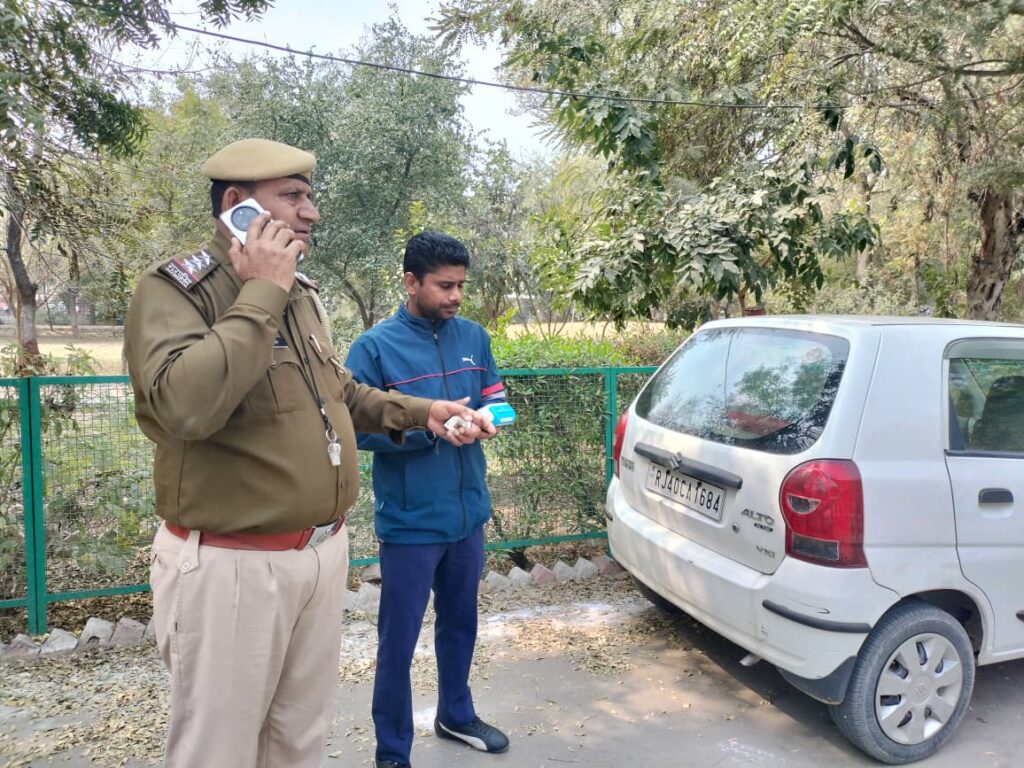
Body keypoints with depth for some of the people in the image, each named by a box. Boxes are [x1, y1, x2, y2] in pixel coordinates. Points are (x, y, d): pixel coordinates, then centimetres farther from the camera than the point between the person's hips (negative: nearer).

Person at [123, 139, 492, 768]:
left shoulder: (301, 292, 10)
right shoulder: (173, 290, -13)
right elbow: (184, 405, -32)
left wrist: (420, 412, 11)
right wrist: (260, 296, -24)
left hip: (325, 551, 7)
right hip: (232, 566, -7)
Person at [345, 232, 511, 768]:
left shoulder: (474, 337, 3)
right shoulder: (374, 347, -12)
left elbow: (495, 398, 11)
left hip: (468, 514, 5)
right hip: (409, 523, -5)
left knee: (460, 624, 22)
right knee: (398, 641, 7)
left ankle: (456, 716, 45)